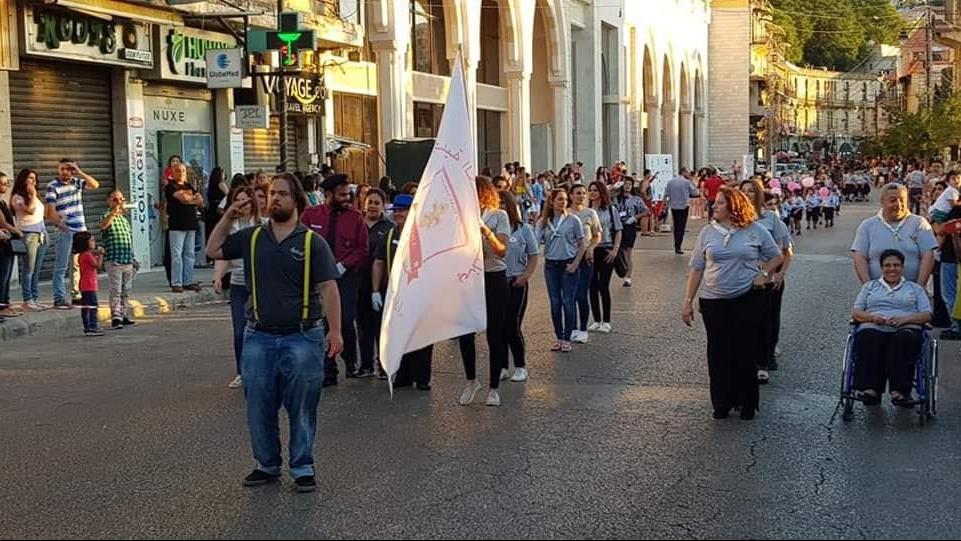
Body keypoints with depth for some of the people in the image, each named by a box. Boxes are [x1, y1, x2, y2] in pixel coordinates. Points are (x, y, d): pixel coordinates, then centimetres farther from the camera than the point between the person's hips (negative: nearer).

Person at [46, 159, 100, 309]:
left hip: (80, 230, 5)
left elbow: (95, 185, 5)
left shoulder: (77, 182, 12)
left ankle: (76, 294, 18)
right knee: (61, 267, -5)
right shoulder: (52, 187, -5)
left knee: (77, 265, 11)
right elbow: (51, 209, -12)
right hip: (65, 231, -5)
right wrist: (58, 221, -31)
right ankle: (59, 298, -4)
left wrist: (80, 172, -4)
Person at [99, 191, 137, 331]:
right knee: (116, 291, -9)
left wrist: (132, 259, 23)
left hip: (128, 261, 7)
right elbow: (103, 225, -29)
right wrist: (114, 212, -34)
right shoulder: (107, 216, -3)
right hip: (114, 261, -7)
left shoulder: (125, 219, 18)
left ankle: (124, 316, 22)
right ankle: (115, 318, -9)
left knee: (126, 291, 13)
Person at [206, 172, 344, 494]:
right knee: (259, 407, 9)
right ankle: (267, 465, 24)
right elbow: (213, 251, 17)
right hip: (259, 337, 4)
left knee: (302, 408, 5)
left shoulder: (312, 242, -2)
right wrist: (228, 218, 6)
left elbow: (328, 288, -6)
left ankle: (302, 467, 17)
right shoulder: (252, 238, 8)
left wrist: (335, 331, -12)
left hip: (302, 337, -3)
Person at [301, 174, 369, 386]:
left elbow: (363, 249, 0)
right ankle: (328, 372, 11)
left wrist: (342, 265, -10)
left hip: (346, 276, -1)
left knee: (346, 322, -7)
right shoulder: (310, 215, 3)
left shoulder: (355, 217, 1)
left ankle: (350, 362, 19)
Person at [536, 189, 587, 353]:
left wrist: (575, 264, -7)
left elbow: (581, 245, 0)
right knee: (555, 303, 7)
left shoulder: (573, 220, -3)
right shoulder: (543, 222, 3)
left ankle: (566, 339, 7)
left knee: (568, 302, -1)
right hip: (551, 265, 2)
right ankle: (558, 337, 17)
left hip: (568, 264, -2)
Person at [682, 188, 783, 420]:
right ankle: (721, 403, 19)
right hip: (714, 302, 2)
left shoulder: (755, 230, 0)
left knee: (746, 352, 2)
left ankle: (747, 403, 18)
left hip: (747, 299, -1)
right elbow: (696, 268, 5)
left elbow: (777, 256, 13)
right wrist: (688, 302, 2)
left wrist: (764, 274, -5)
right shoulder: (708, 232, 3)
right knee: (718, 354, 5)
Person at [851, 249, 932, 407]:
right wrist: (872, 317, -5)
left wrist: (905, 318, -8)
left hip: (905, 329, -1)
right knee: (868, 339, -37)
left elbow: (927, 315, 13)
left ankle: (900, 391, -50)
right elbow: (855, 312, 18)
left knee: (903, 339, -39)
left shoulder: (915, 288, 26)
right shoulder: (870, 286, 29)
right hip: (873, 328, 1)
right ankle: (870, 389, -49)